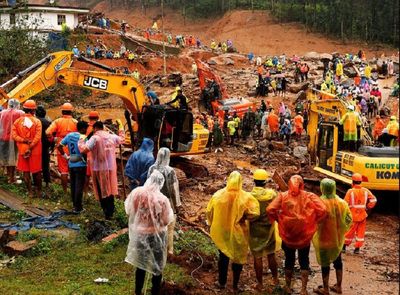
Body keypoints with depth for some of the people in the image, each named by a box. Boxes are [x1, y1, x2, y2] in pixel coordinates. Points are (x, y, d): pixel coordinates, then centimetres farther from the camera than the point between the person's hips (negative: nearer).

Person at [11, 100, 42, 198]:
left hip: (22, 150, 2)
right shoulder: (37, 121, -9)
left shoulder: (17, 121, -1)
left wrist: (24, 140, -12)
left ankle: (30, 192, 14)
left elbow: (14, 135, -10)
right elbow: (37, 137, -16)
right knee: (37, 171, 10)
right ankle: (39, 191, 19)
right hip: (35, 150, -2)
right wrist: (30, 147, -13)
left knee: (26, 171, 11)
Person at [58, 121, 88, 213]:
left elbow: (59, 146, 4)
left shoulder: (69, 135, 4)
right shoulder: (83, 137, -15)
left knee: (73, 185, 16)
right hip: (80, 165, -7)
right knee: (79, 186, 0)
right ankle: (78, 207, 4)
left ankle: (74, 204, 27)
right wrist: (84, 158, -12)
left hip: (71, 164, 7)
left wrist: (66, 156, 8)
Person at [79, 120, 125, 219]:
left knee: (102, 191, 6)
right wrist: (120, 126, 34)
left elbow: (84, 149, -20)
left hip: (99, 169, -4)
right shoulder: (112, 137, 3)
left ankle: (107, 212, 6)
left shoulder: (95, 138, -12)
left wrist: (80, 142, -1)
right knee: (110, 190, 17)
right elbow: (122, 139, 23)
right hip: (111, 168, 4)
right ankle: (111, 212, 23)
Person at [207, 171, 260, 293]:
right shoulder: (245, 197, -19)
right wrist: (243, 216, -4)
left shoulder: (218, 195, -11)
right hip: (238, 233, -2)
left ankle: (221, 282, 34)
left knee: (223, 256, 23)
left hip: (221, 232, 2)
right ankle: (235, 286, 25)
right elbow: (254, 213, -23)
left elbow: (209, 212, -2)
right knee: (238, 258, 16)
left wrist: (213, 225, 13)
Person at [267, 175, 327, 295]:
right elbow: (322, 209, -18)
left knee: (289, 260, 20)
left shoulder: (283, 196, -9)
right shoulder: (309, 196, -10)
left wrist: (279, 220, -2)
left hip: (287, 235, 1)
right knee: (304, 262, 16)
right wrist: (313, 221, -2)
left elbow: (270, 209, -18)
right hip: (305, 236, -1)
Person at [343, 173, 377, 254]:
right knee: (360, 232, 13)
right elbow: (373, 200, -3)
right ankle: (357, 248, 17)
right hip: (362, 215, 2)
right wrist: (367, 208, 9)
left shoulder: (350, 191, -14)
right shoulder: (365, 191, -4)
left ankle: (344, 246, 20)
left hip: (353, 215, -2)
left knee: (349, 231, 11)